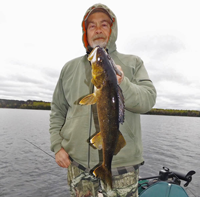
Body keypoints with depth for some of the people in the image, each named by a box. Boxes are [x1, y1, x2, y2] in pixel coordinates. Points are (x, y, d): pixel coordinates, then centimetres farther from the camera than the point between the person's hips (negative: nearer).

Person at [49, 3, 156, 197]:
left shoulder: (133, 63, 5)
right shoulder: (70, 67, 10)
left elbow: (148, 99, -9)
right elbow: (57, 111, 11)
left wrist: (122, 84, -26)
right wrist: (57, 146, 1)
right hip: (77, 162, 2)